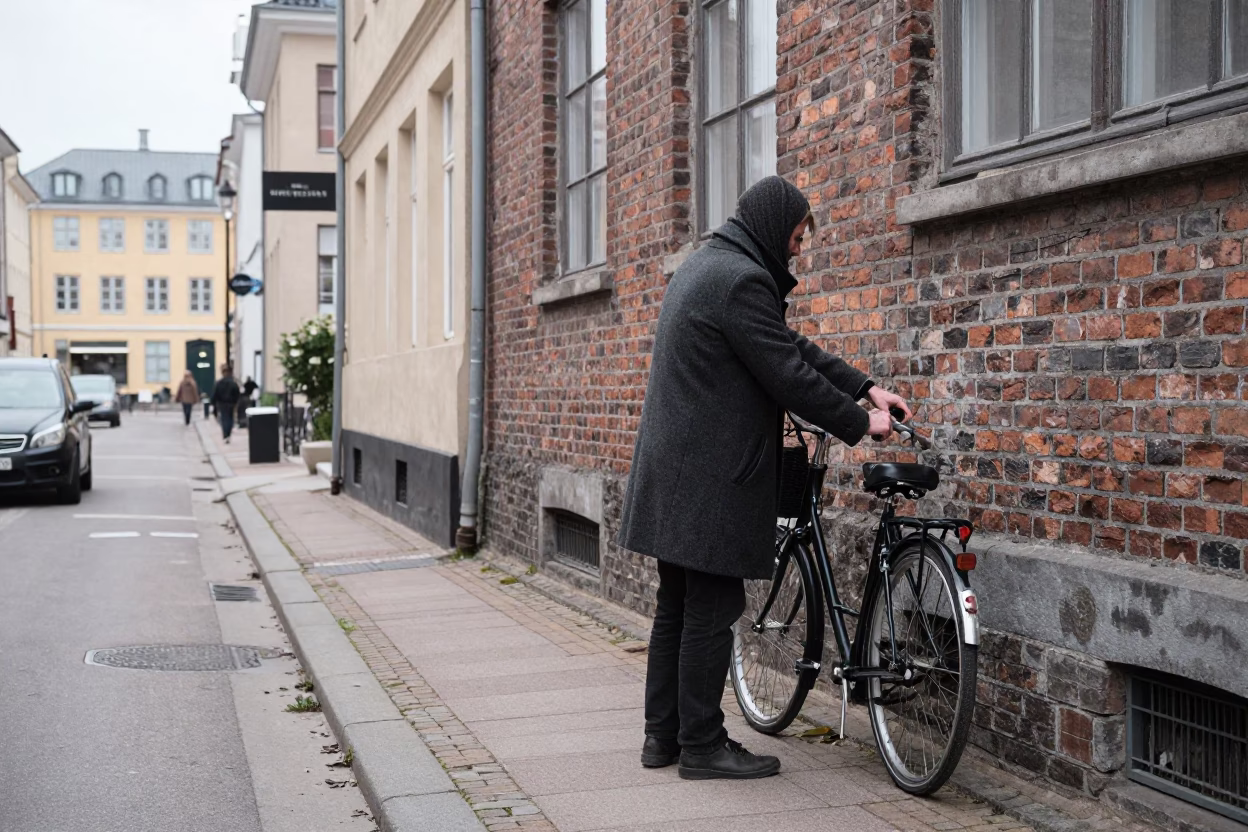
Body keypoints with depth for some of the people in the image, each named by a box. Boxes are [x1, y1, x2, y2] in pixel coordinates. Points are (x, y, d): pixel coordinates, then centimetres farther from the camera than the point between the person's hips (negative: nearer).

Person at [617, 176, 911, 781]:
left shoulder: (706, 266, 18)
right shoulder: (742, 278, -16)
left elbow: (791, 346, 17)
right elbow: (789, 375, -17)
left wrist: (865, 388, 12)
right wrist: (859, 423, -4)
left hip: (674, 472, 11)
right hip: (711, 479, -11)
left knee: (677, 607, 15)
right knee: (710, 613, -2)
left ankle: (662, 734, 23)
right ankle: (701, 745, 7)